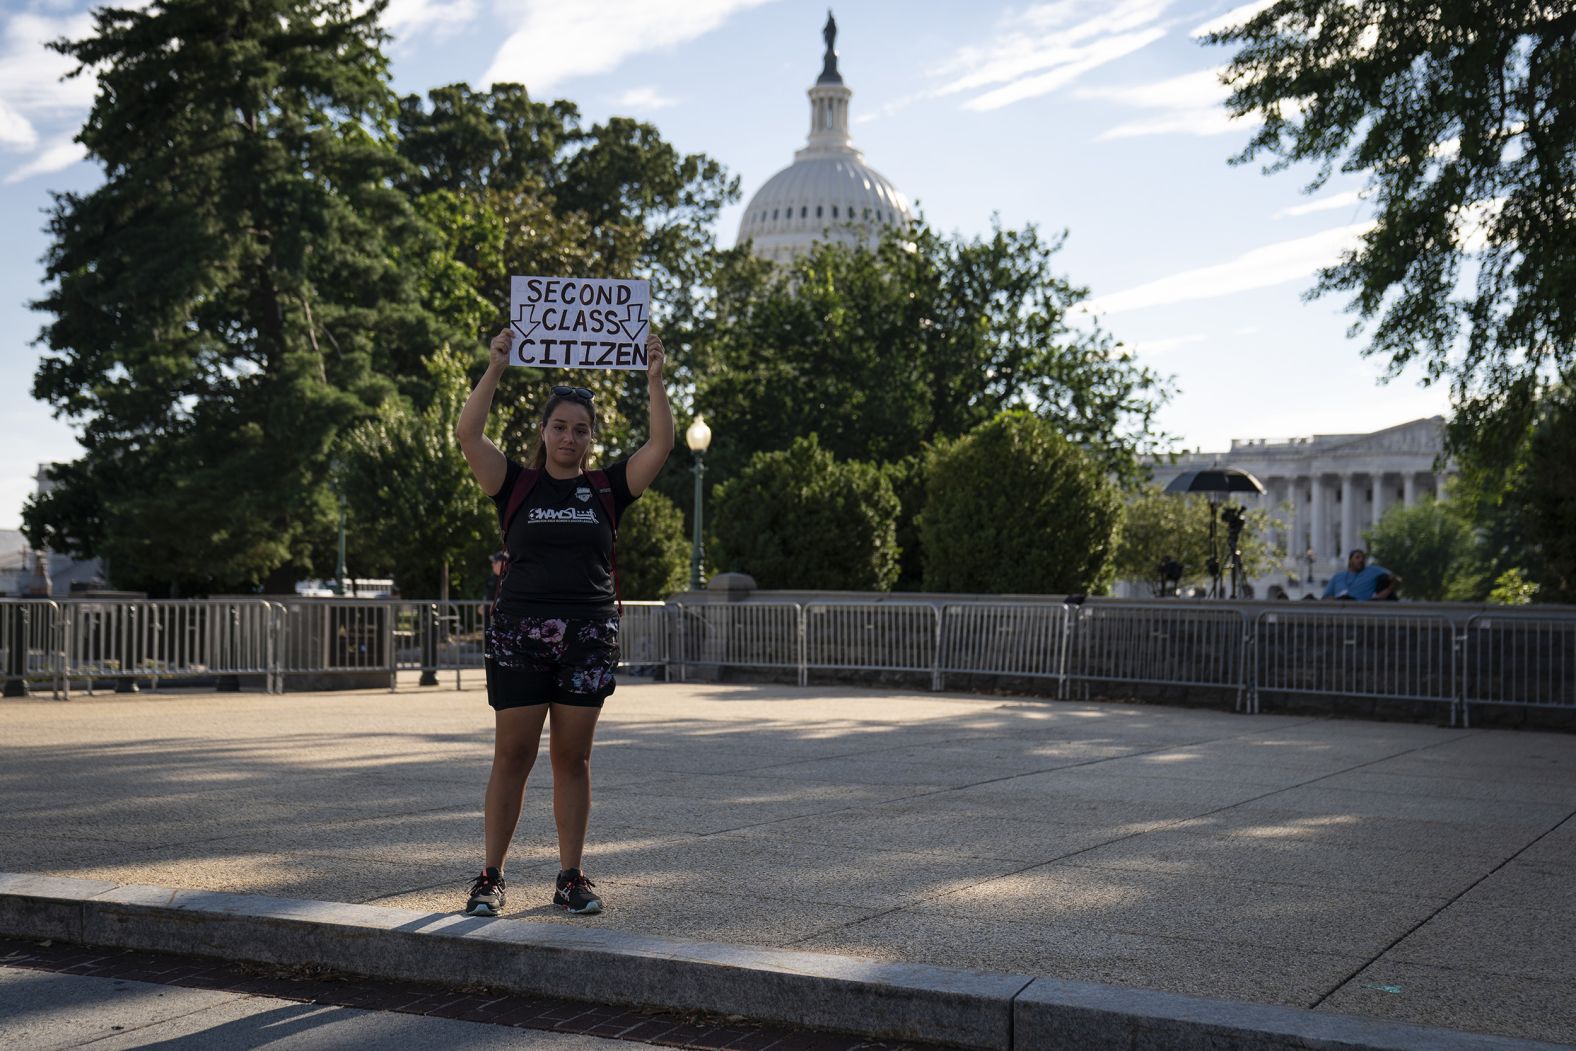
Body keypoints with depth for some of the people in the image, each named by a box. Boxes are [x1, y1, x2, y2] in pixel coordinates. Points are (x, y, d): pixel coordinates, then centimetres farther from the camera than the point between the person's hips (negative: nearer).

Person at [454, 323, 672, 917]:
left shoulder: (608, 488, 8)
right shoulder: (516, 486, 5)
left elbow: (662, 443, -1)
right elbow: (467, 434, -8)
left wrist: (654, 379, -7)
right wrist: (496, 368, -11)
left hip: (589, 637, 1)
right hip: (519, 632, -1)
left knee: (572, 760, 6)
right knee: (512, 757, -1)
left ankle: (571, 878, 13)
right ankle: (490, 878, 7)